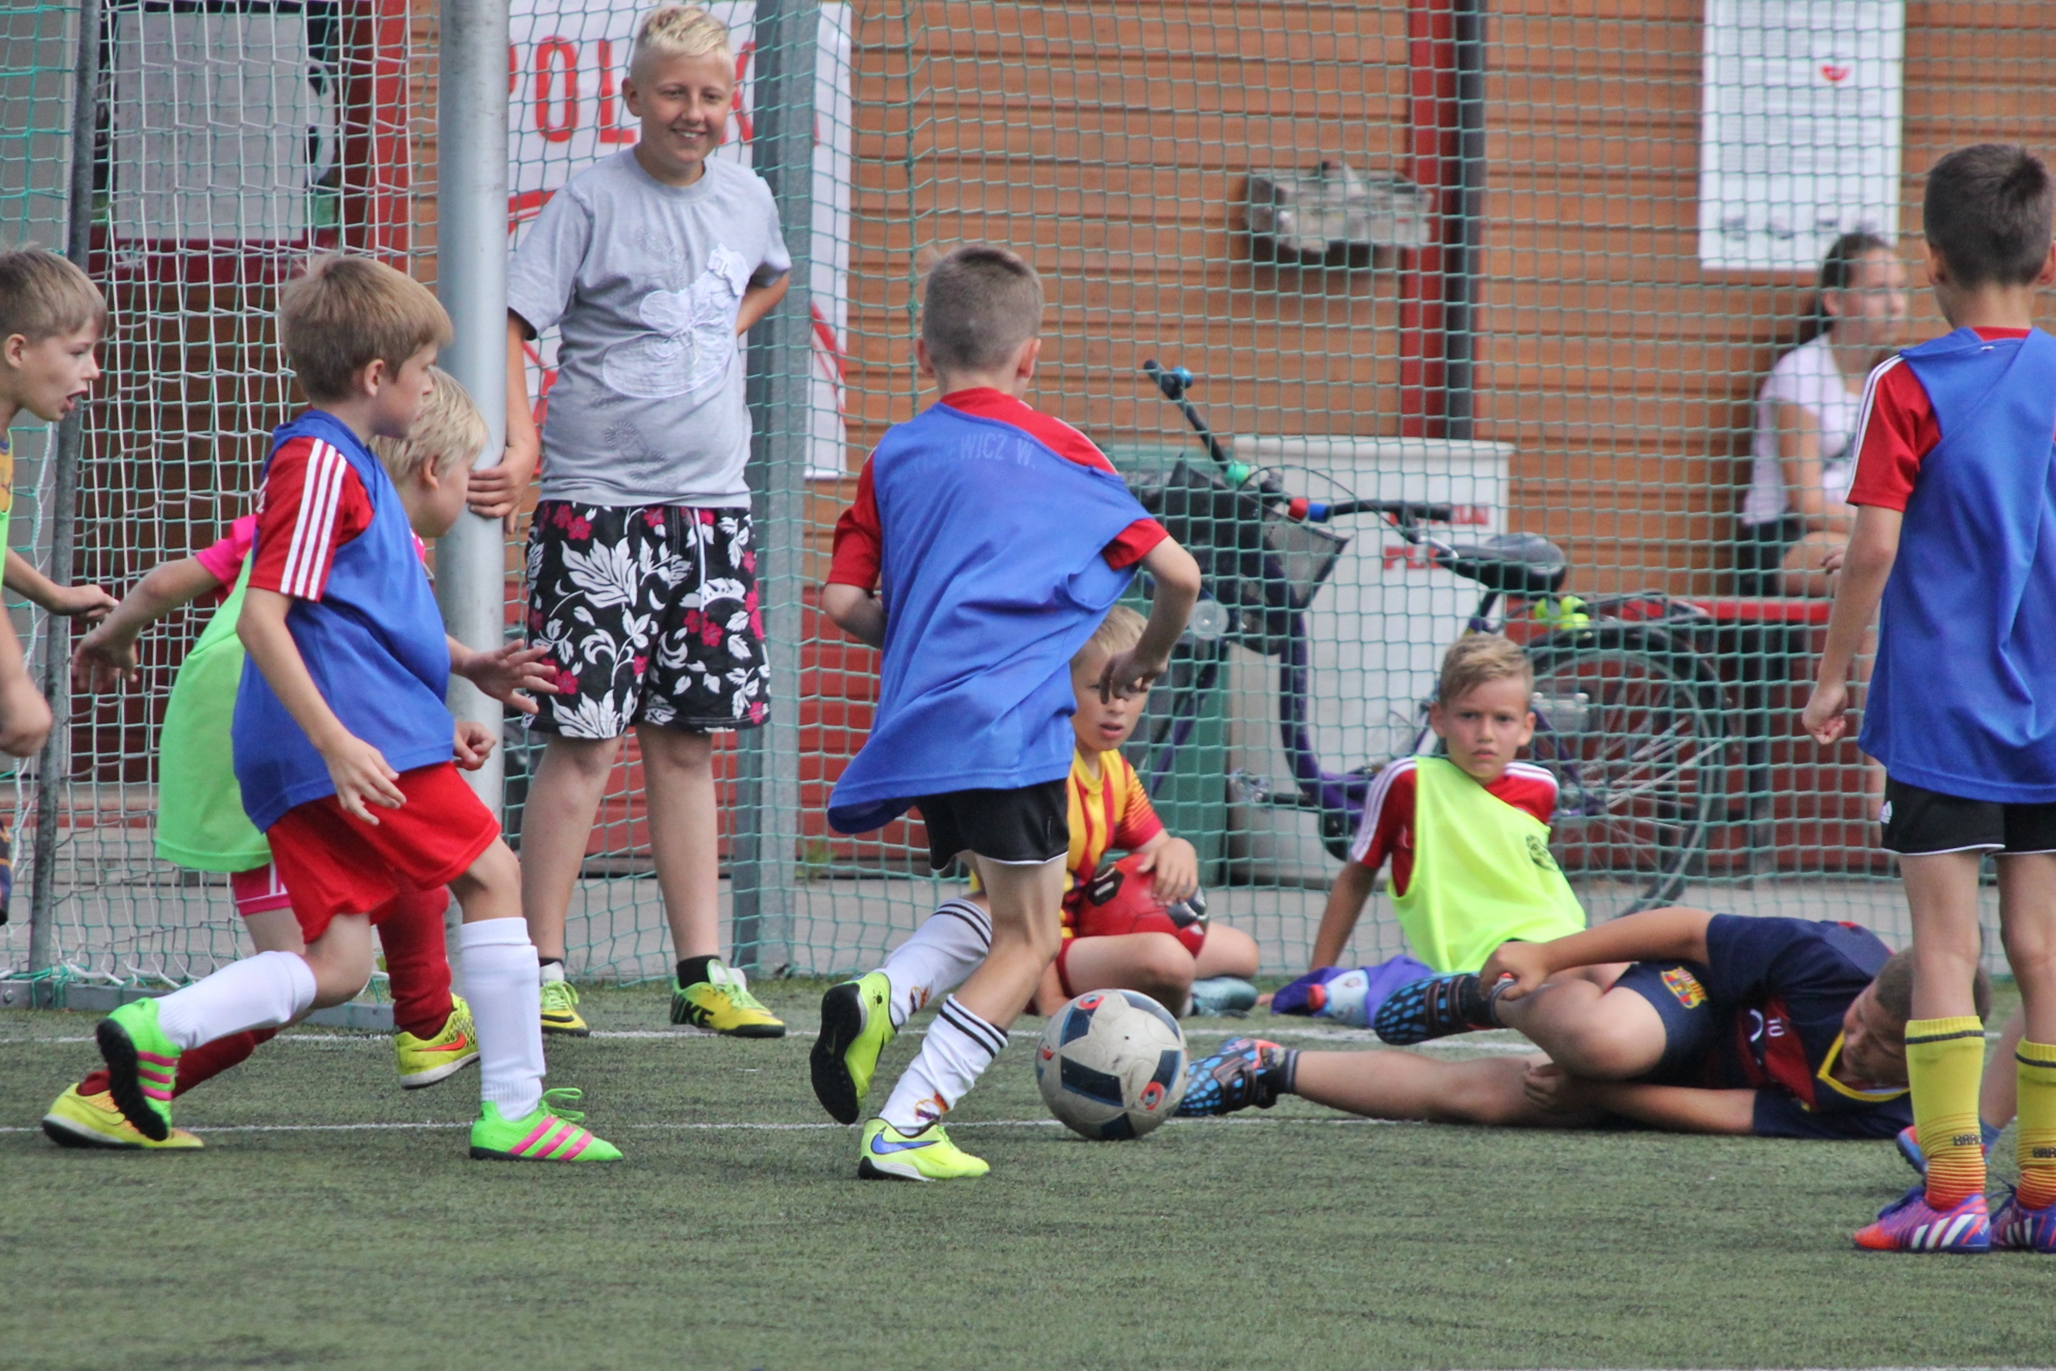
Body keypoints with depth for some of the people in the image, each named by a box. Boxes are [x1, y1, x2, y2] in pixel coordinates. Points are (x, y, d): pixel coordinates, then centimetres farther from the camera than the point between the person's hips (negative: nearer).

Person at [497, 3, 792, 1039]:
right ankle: (540, 971, -2)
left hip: (710, 502, 5)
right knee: (585, 739, -7)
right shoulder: (593, 199, -7)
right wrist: (521, 446, -23)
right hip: (598, 504, -5)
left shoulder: (746, 197, 10)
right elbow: (511, 322, -11)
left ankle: (703, 975, 9)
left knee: (688, 742, 7)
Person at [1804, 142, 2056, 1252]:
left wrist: (1834, 673, -1)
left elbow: (1873, 545, -12)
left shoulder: (1911, 388, -8)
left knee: (1944, 944, -3)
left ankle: (1953, 1190, -7)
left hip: (1938, 708, -4)